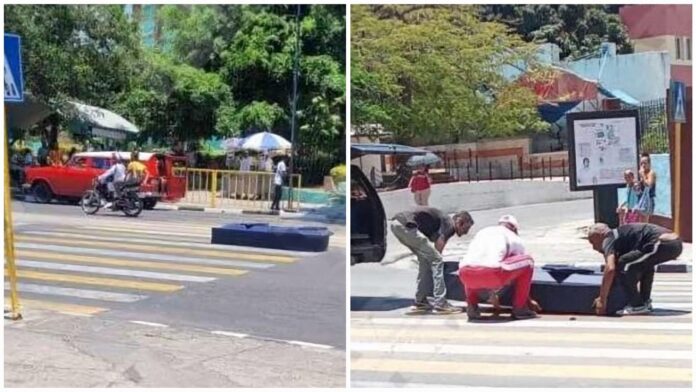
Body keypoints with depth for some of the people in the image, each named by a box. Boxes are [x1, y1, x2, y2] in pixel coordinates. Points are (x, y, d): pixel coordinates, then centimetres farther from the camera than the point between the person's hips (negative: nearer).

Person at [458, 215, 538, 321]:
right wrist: (528, 299, 46)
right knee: (528, 261, 18)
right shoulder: (515, 239, 25)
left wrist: (491, 292, 58)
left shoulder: (481, 232, 36)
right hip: (492, 274, -5)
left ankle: (472, 307, 21)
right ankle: (519, 308, 19)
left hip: (466, 274, 5)